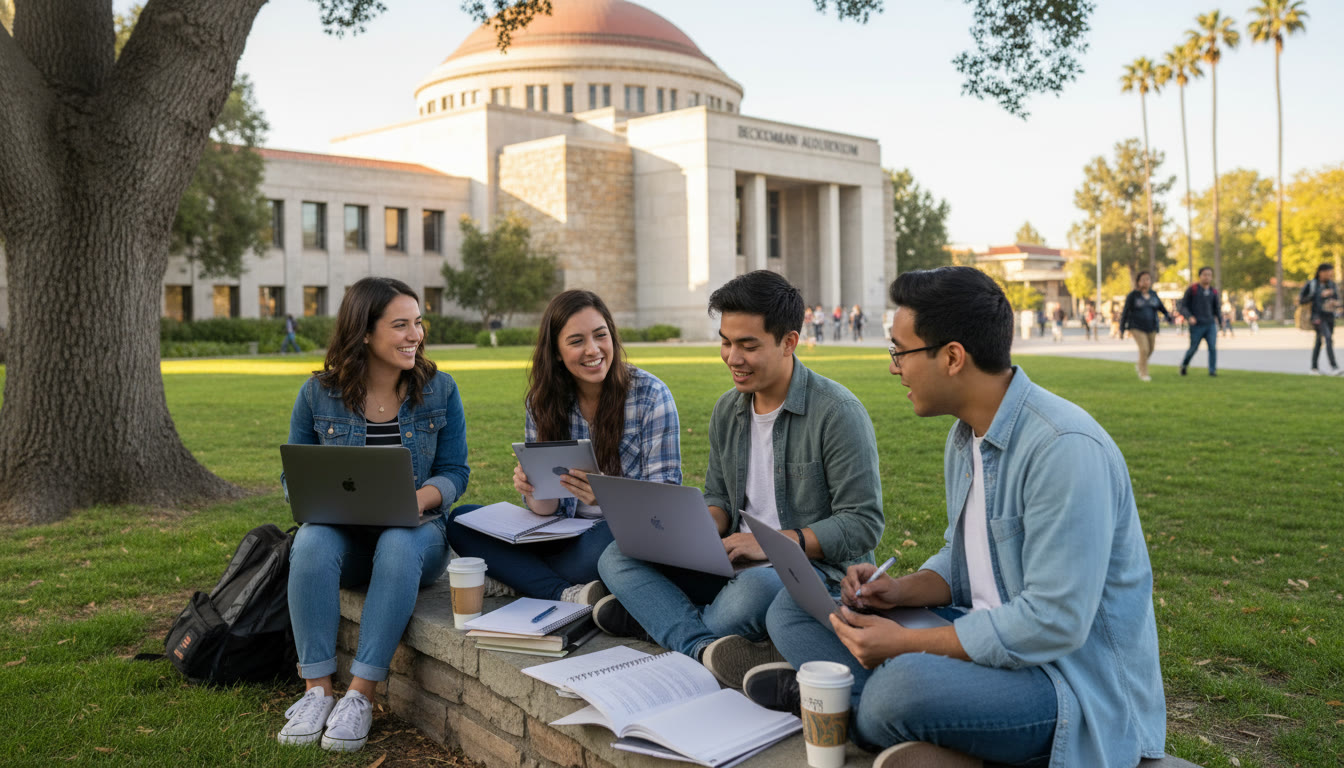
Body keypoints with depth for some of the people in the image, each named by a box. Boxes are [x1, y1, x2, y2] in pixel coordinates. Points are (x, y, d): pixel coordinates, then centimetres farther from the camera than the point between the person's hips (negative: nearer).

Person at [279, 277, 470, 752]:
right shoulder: (318, 394, 0)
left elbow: (455, 471, 0)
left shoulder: (439, 390, 0)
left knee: (399, 544, -36)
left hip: (417, 531, -1)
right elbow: (294, 475, 6)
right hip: (343, 533, 1)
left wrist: (421, 497, -22)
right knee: (310, 542, -33)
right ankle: (318, 688, -26)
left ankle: (361, 694, -31)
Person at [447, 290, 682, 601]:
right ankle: (568, 595, -28)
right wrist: (533, 490, -21)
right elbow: (548, 510, 5)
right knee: (461, 519, -12)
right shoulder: (542, 402, 4)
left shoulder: (650, 394, -7)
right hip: (568, 536, 5)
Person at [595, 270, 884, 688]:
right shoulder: (727, 410, 10)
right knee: (619, 555, -10)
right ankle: (708, 648, -33)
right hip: (739, 561, 7)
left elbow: (863, 525, -14)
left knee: (756, 588, -42)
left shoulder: (837, 412, -13)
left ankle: (655, 617, -16)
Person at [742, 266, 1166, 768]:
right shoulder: (966, 435, 8)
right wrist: (900, 591, -3)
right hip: (983, 635, 10)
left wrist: (905, 643, -21)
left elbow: (1054, 622, -26)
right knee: (794, 608, 1)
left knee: (903, 684, -39)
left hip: (1071, 674, -9)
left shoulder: (1065, 448, -24)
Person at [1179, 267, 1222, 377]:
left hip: (1211, 324, 3)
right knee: (1193, 348, 6)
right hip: (1196, 325, -3)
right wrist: (1189, 317, -21)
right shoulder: (1192, 289, -4)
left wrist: (1220, 320, 17)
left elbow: (1216, 308, 19)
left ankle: (1212, 370, -4)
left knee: (1213, 347, -10)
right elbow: (1183, 306, -5)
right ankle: (1184, 364, 32)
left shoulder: (1213, 292, 8)